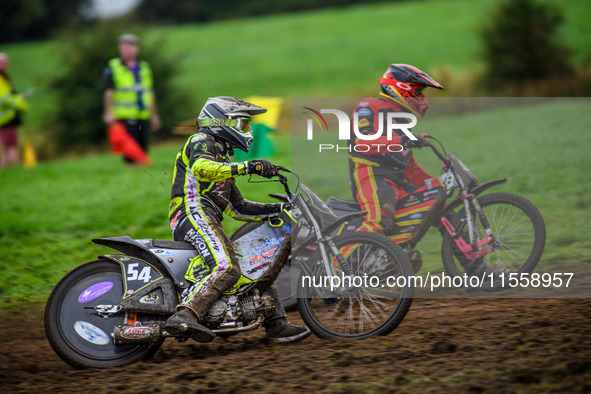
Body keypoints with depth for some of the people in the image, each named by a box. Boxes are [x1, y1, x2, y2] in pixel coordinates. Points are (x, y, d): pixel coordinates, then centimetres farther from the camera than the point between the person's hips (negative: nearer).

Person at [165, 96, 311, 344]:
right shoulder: (201, 141, 4)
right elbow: (201, 168, -21)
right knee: (226, 268, -32)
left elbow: (237, 208, 32)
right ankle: (185, 316, -49)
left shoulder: (222, 160, 32)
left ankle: (276, 324, 12)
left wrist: (279, 210, 23)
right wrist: (247, 167, -29)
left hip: (208, 221, 10)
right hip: (193, 214, -10)